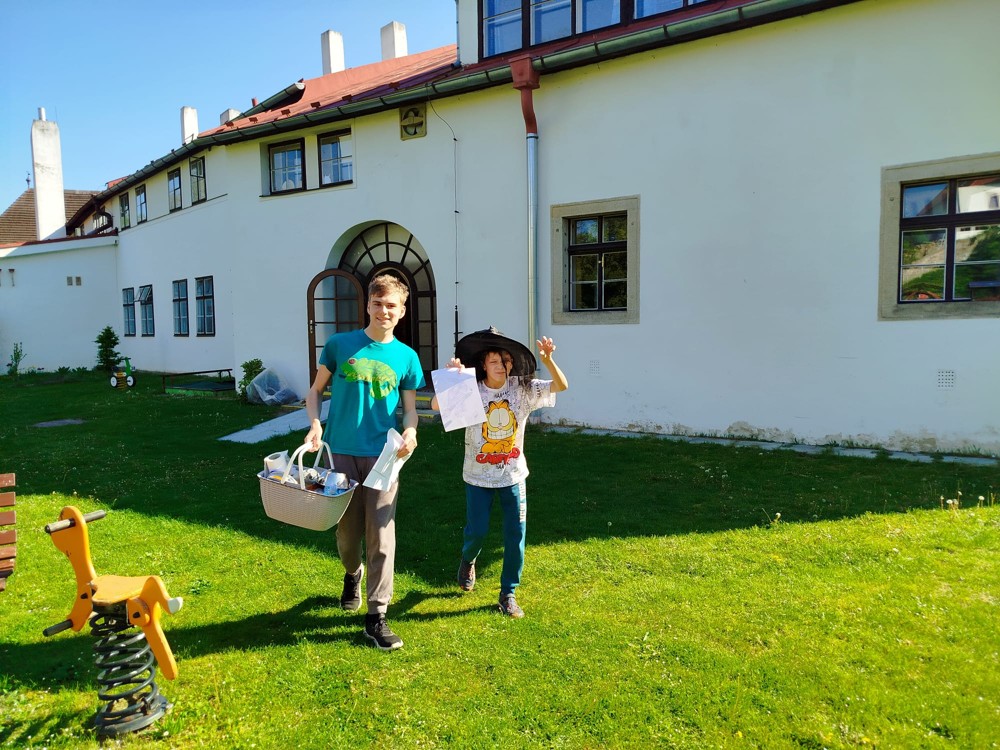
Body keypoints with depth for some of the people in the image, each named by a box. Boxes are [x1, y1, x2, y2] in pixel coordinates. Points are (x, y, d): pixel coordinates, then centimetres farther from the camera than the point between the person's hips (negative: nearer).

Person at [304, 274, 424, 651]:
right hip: (341, 450, 1)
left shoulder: (406, 356, 3)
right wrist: (314, 423, -8)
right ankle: (352, 574, 46)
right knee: (347, 529, 13)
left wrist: (410, 432, -13)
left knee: (381, 535, -2)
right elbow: (316, 389, 9)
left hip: (383, 453, 0)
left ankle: (376, 617, 10)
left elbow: (410, 407, 8)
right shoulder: (340, 344, 1)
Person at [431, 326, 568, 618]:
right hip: (479, 476, -1)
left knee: (515, 535, 2)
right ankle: (468, 561, 45)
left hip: (513, 476, 2)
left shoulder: (522, 389, -7)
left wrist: (548, 359, -32)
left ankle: (508, 594, 20)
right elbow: (436, 404, -24)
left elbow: (561, 386, -15)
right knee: (477, 531, 7)